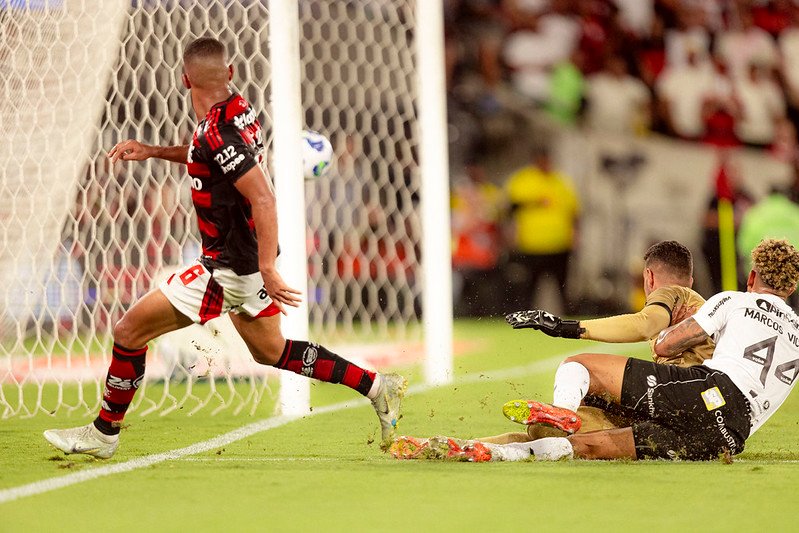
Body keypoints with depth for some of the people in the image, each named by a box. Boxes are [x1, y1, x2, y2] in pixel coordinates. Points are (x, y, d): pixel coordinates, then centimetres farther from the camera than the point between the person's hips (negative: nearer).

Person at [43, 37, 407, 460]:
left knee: (129, 331, 0)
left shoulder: (218, 132, -24)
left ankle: (104, 433, 11)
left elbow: (263, 198, -30)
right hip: (250, 258, 9)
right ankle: (376, 386, 20)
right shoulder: (238, 109, 3)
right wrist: (153, 151, 20)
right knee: (272, 352, 23)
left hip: (227, 267, -9)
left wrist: (267, 270, -30)